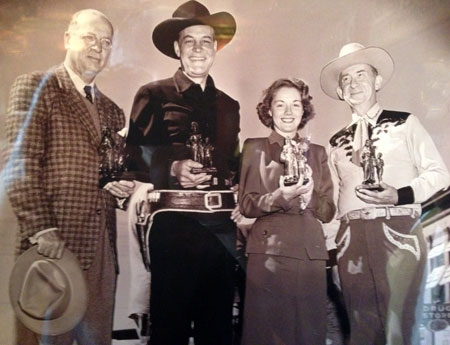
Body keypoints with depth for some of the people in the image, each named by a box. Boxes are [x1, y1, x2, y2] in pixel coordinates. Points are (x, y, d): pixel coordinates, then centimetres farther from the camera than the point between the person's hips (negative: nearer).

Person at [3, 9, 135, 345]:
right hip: (53, 242, -5)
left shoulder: (111, 110, 18)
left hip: (101, 247, 6)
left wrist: (122, 186, 1)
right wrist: (40, 229, -18)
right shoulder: (35, 86, -1)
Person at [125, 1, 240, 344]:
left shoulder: (229, 105, 18)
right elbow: (135, 156, -3)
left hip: (221, 224, 5)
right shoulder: (153, 95, 3)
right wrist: (171, 171, -18)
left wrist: (232, 182, 3)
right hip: (173, 222, -4)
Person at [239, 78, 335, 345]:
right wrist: (279, 198, -18)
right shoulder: (255, 147, 7)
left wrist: (307, 195, -10)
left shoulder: (317, 152, 15)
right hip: (268, 253, -2)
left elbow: (328, 211, 10)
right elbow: (246, 205, 0)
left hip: (311, 254, 3)